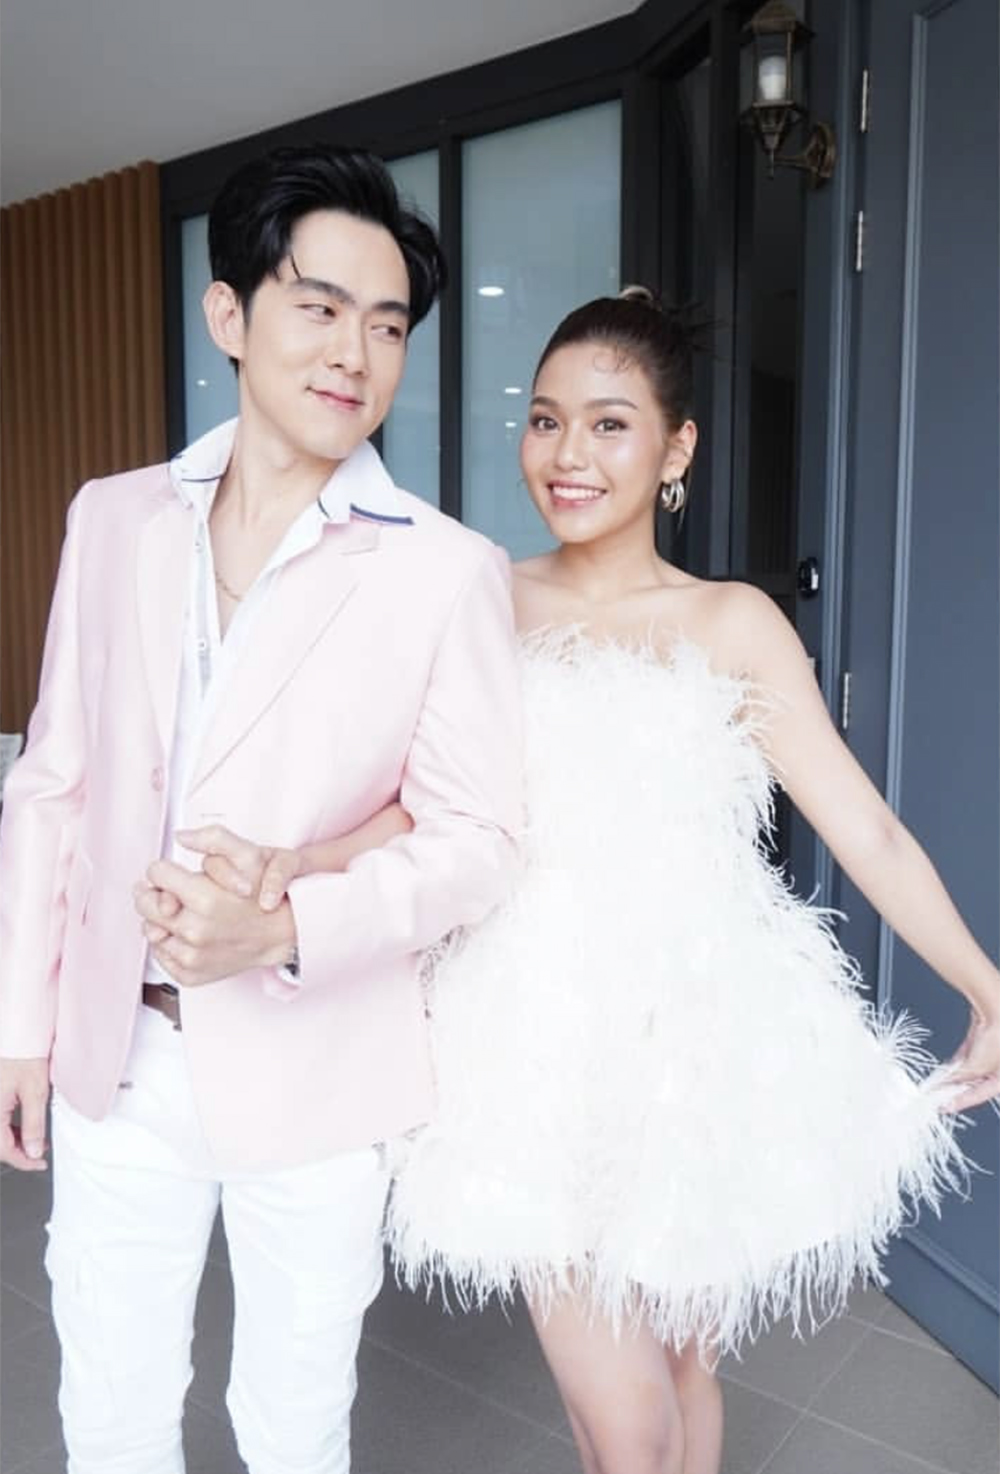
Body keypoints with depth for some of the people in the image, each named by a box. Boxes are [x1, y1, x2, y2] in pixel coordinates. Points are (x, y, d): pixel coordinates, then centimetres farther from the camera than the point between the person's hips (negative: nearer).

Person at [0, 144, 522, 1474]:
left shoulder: (449, 572, -13)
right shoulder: (112, 519, 0)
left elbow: (478, 837, -10)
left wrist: (286, 928, -25)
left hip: (313, 1074, -3)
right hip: (115, 1057, 4)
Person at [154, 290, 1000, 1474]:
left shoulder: (731, 624, -1)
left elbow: (864, 827, -5)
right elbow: (422, 809, -4)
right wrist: (285, 869, -21)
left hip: (691, 1041, 0)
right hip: (540, 1046, 1)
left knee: (680, 1358, 18)